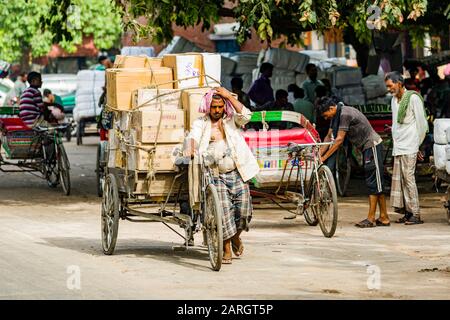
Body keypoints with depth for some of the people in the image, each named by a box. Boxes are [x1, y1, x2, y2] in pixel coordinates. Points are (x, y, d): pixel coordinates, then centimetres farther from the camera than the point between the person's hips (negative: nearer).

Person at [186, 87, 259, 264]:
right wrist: (190, 149, -33)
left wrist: (229, 96, -12)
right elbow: (193, 136, -11)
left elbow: (245, 115, -12)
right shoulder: (201, 123, 6)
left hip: (237, 173, 1)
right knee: (224, 210, -11)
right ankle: (226, 248, 1)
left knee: (243, 211, -2)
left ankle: (236, 236, 28)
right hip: (216, 176, -1)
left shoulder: (231, 120, 7)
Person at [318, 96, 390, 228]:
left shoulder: (345, 114, -22)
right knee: (373, 184, 9)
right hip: (367, 147, 10)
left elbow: (339, 139, -22)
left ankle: (371, 219, -9)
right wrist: (319, 154, 6)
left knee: (374, 184, -8)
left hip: (372, 146, -10)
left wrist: (324, 157, -19)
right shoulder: (337, 115, 8)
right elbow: (329, 137, 13)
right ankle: (384, 217, 11)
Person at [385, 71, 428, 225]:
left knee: (408, 178, -11)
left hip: (409, 148, -8)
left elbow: (421, 123, -6)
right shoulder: (394, 100, 17)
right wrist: (396, 142, 14)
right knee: (398, 179, 4)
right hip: (397, 148, 8)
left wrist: (417, 144, -1)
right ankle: (407, 212, 7)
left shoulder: (413, 98, -7)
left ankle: (415, 214, -10)